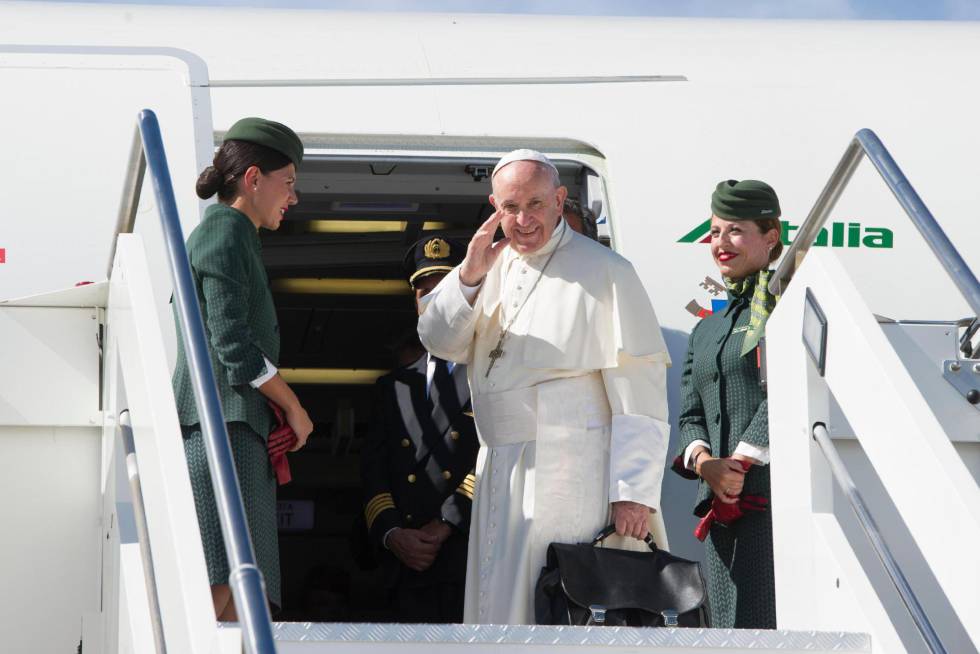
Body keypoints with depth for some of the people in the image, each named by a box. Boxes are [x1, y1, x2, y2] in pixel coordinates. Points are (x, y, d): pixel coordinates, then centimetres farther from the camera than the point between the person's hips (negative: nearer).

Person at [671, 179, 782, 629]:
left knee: (756, 627, -14)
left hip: (773, 499, -8)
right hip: (723, 507, 8)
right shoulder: (707, 329, 26)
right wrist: (704, 463, -4)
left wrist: (740, 465, -14)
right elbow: (691, 414, 18)